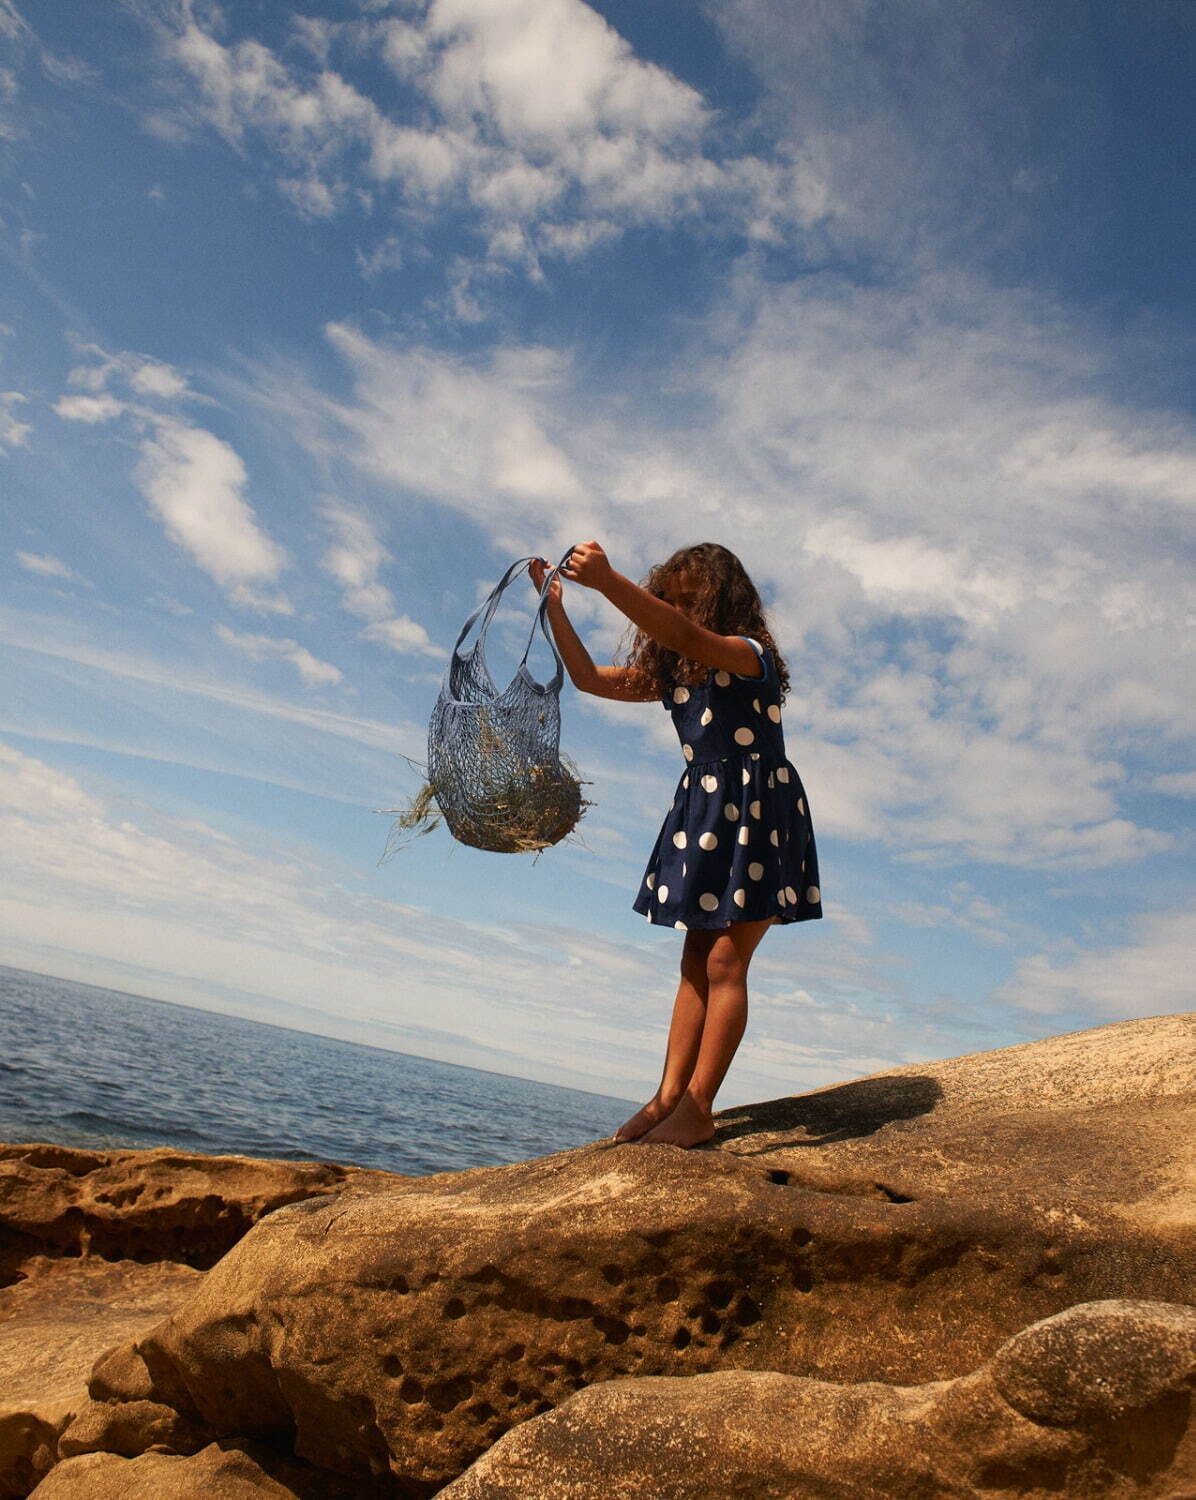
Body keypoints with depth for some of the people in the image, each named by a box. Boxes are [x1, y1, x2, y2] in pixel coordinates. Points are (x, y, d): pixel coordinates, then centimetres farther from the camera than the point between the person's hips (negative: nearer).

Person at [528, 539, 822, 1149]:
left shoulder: (750, 656, -13)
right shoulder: (672, 671, 11)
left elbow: (685, 636, -33)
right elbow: (590, 679, 13)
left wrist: (607, 581, -41)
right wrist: (554, 606, 3)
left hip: (758, 807, -8)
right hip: (703, 808, 8)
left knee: (725, 961, -8)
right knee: (696, 960, 6)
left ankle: (698, 1108, -3)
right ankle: (669, 1095, 8)